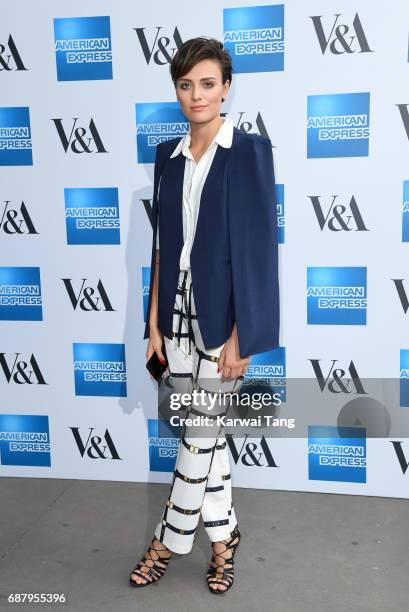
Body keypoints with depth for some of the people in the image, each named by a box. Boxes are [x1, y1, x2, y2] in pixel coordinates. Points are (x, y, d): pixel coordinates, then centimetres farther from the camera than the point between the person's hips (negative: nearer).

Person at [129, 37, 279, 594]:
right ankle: (223, 535, 31)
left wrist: (240, 336, -15)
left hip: (222, 315, -5)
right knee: (204, 432, 14)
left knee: (201, 433, 4)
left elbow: (258, 249, -12)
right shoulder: (169, 155, 9)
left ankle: (168, 542, 23)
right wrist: (155, 320, 8)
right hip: (179, 312, 6)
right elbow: (162, 242, 11)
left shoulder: (249, 151, -8)